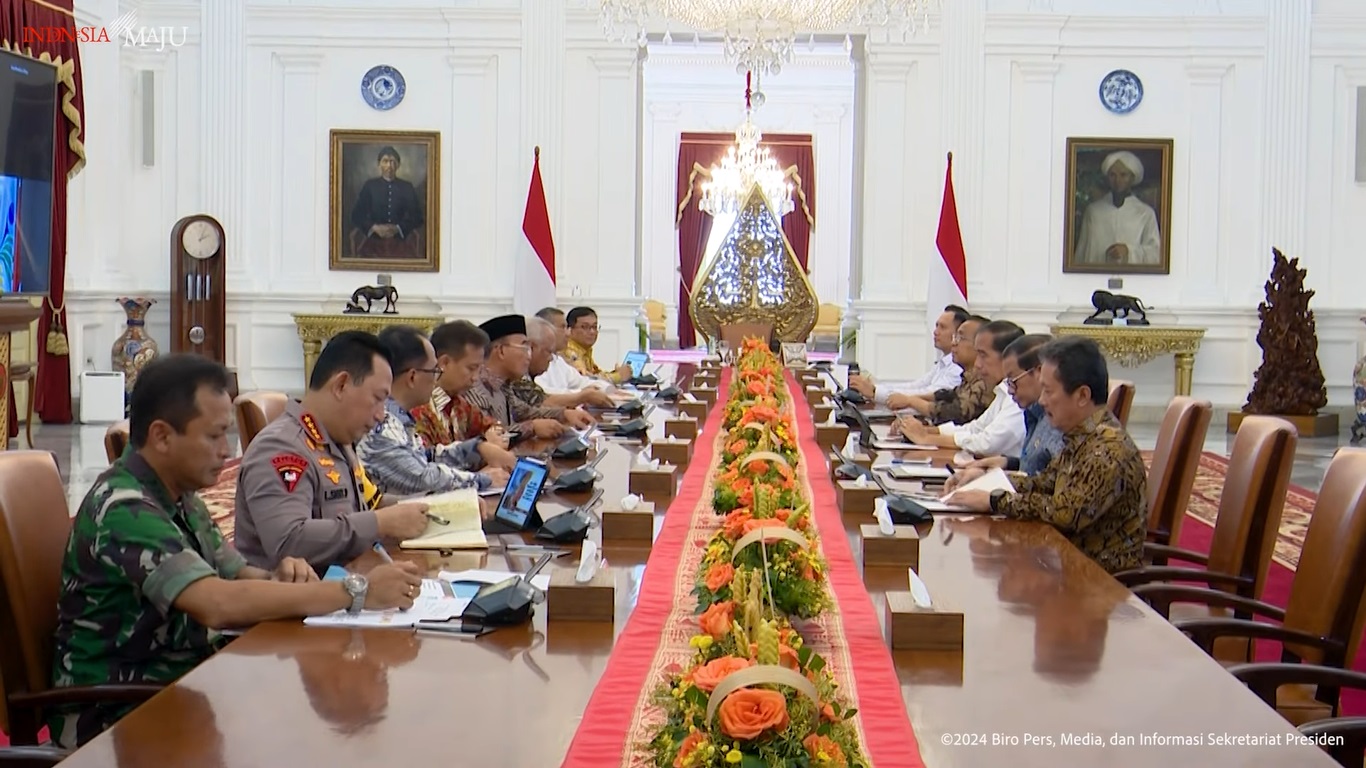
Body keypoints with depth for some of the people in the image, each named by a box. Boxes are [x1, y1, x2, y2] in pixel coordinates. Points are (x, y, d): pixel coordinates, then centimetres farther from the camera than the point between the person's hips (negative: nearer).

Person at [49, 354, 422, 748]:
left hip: (179, 677, 8)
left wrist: (279, 579, -10)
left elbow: (235, 576, 15)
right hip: (114, 712, -8)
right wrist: (356, 593, -28)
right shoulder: (123, 507, -21)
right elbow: (218, 603, -32)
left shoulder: (179, 496, 8)